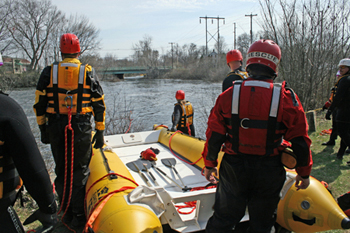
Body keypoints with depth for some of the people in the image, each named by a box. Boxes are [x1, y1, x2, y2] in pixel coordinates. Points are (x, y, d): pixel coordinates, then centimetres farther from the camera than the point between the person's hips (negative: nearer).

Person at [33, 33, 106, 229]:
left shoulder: (49, 72, 4)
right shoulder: (89, 72, 1)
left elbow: (39, 104, 6)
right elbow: (99, 104, 1)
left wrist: (43, 129, 14)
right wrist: (100, 131, 7)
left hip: (56, 128, 2)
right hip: (81, 129, -1)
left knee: (61, 171, 14)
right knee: (80, 172, 7)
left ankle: (67, 213, 25)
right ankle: (78, 216, 14)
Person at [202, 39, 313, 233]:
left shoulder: (228, 95, -8)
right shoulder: (287, 98, -10)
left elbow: (214, 135, -4)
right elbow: (300, 141, -5)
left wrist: (209, 164, 11)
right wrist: (304, 173, 10)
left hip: (234, 169, 1)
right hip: (269, 173, 0)